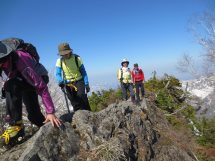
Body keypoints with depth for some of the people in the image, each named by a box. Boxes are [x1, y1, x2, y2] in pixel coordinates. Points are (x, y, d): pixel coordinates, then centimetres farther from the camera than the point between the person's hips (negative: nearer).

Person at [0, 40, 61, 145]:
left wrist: (50, 112, -41)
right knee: (33, 114, 5)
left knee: (10, 86, -35)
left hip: (37, 78, -6)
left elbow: (41, 87, -39)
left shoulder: (20, 61, -37)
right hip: (22, 81, 7)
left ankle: (16, 124, -26)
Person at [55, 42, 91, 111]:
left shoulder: (77, 58, -12)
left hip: (79, 81, -2)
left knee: (82, 97, -18)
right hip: (68, 83, 3)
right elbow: (58, 73, -9)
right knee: (74, 102, 3)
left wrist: (86, 84, -9)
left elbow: (83, 72, -7)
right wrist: (60, 81, -31)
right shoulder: (59, 61, -6)